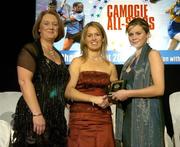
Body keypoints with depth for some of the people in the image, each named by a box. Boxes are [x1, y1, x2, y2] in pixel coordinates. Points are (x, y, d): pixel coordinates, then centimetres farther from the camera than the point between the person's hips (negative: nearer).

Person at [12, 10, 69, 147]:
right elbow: (24, 81, -16)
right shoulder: (30, 50, -5)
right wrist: (37, 114, -23)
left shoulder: (59, 55, 15)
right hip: (34, 115, -6)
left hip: (57, 118, 7)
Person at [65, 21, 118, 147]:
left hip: (104, 120, 3)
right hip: (80, 119, -2)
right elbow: (68, 92, -8)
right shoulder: (77, 62, 2)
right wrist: (93, 99, -17)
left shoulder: (110, 66, 10)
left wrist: (107, 100, -1)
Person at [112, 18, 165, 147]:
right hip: (128, 116, 7)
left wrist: (128, 93, -14)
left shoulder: (152, 54, -4)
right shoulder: (130, 60, 16)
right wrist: (118, 91, 3)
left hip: (147, 115, -7)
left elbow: (159, 89, -15)